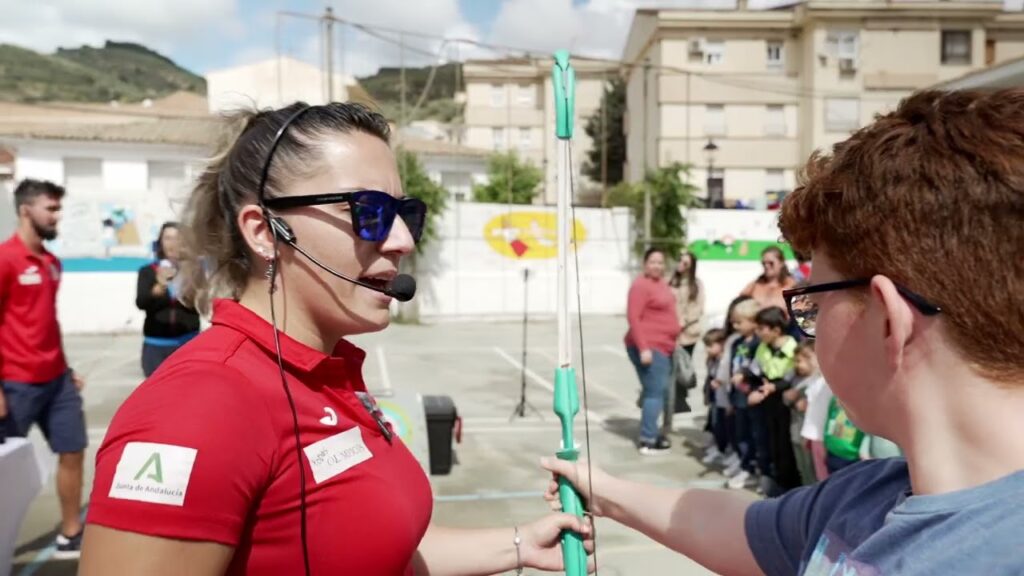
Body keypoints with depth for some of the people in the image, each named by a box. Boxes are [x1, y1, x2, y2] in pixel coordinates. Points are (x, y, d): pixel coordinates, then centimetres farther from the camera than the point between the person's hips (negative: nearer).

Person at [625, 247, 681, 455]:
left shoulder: (661, 283, 14)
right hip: (649, 347, -9)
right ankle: (647, 441, -5)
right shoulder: (641, 285, -14)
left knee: (657, 391, 15)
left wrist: (672, 342, 22)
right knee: (655, 391, -9)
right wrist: (643, 348, -24)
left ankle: (651, 432, 26)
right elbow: (633, 318, -19)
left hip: (663, 346, 9)